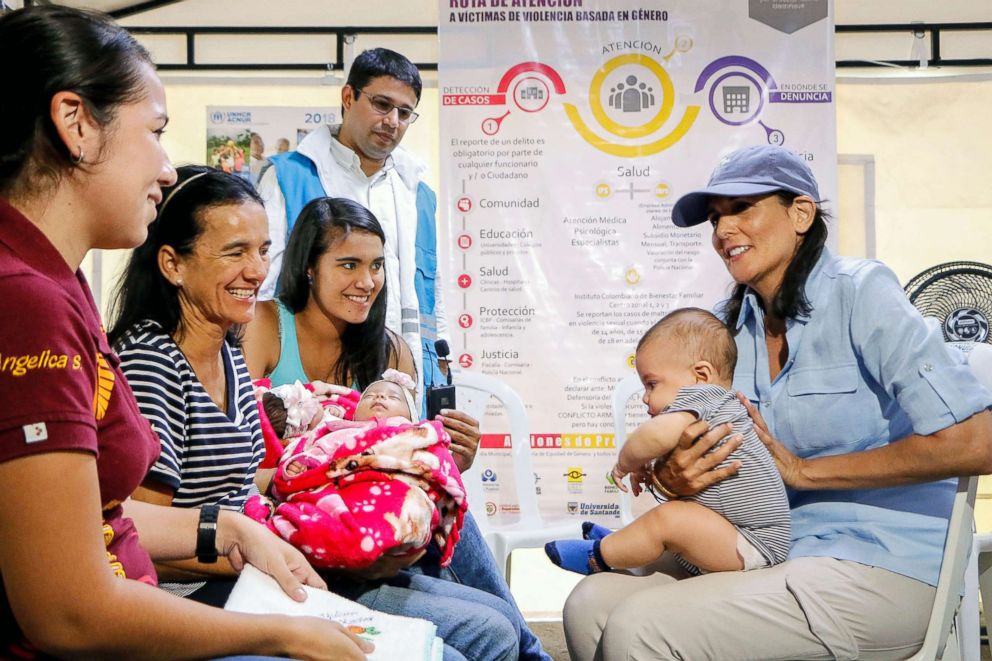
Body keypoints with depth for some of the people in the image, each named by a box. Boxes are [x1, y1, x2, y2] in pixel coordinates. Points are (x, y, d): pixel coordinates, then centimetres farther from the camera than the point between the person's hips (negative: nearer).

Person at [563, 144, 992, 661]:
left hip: (879, 565, -6)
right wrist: (674, 476, -14)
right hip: (770, 554, 6)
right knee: (590, 605, -11)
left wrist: (802, 470, -13)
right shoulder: (728, 325, 9)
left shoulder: (859, 292, -11)